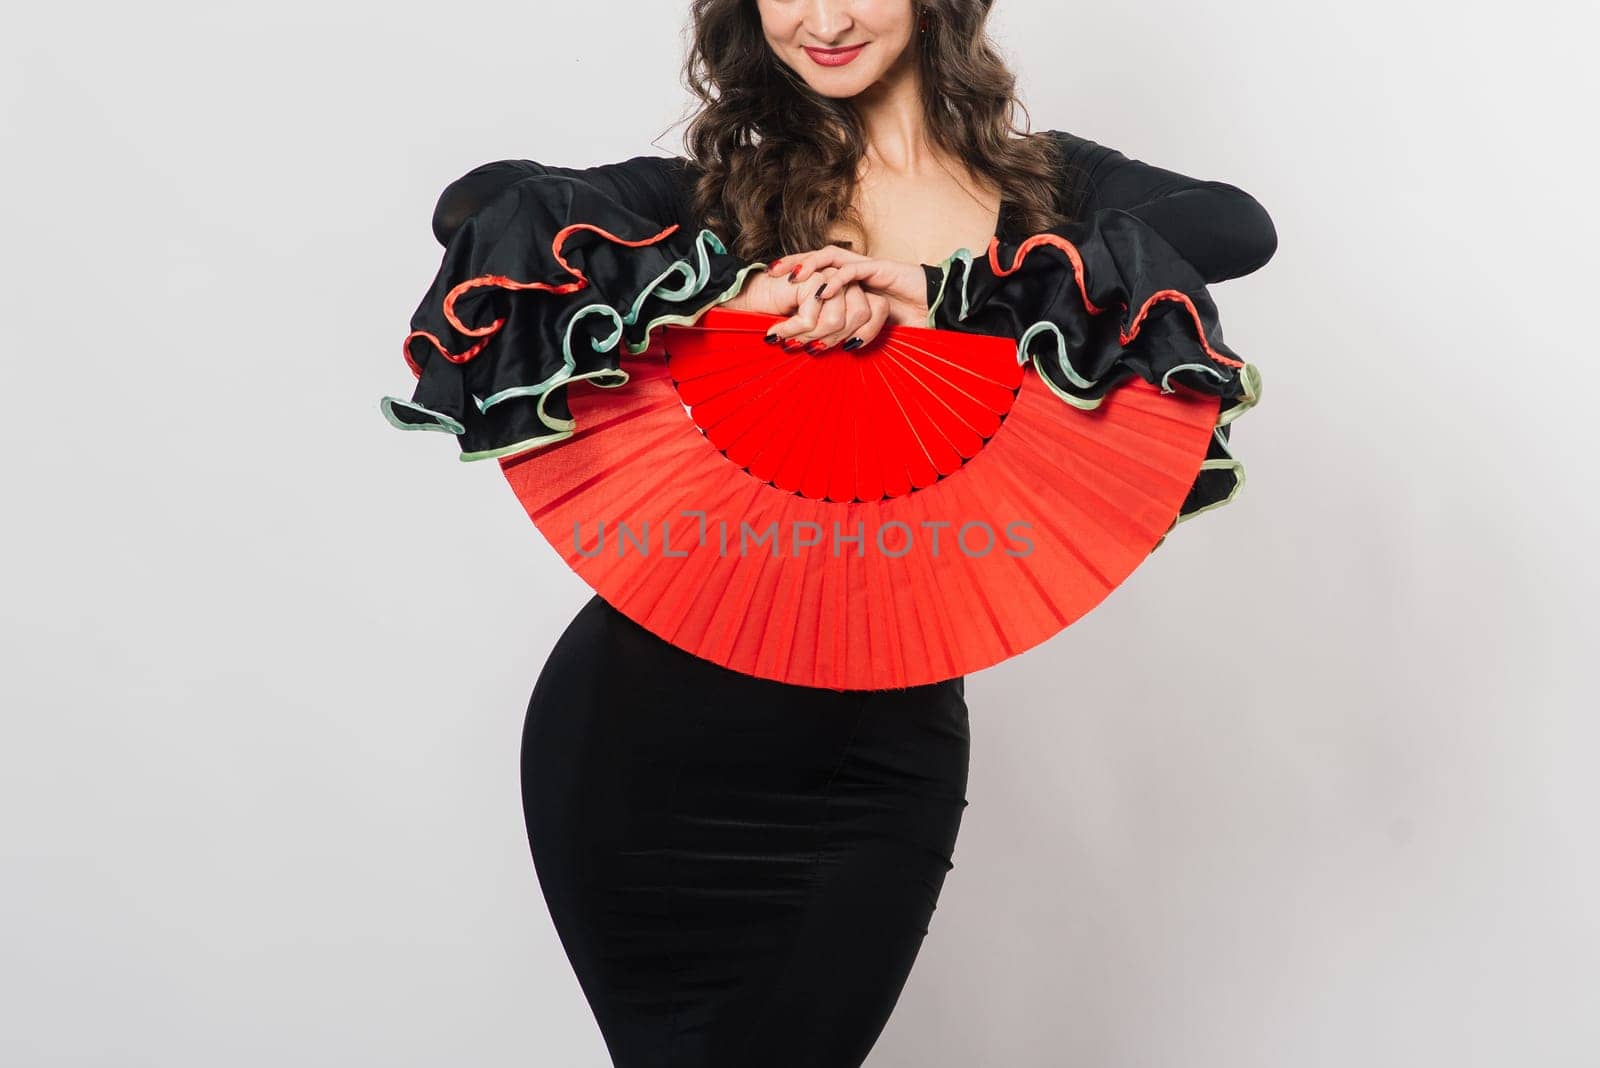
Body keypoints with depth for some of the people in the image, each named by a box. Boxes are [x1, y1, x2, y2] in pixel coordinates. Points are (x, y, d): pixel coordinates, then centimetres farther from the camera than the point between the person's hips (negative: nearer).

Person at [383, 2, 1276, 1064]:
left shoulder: (1045, 183, 5)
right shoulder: (725, 189, 0)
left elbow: (1239, 228, -13)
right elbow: (481, 204, -14)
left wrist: (954, 295, -23)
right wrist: (730, 286, -26)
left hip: (882, 755, 1)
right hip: (656, 735, -1)